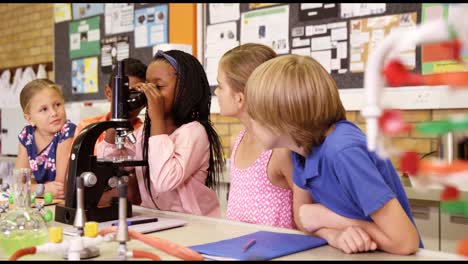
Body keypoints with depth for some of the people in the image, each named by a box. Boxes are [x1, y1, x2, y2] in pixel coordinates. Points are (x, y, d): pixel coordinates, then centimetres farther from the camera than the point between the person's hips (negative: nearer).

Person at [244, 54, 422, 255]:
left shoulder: (344, 151, -26)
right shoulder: (302, 145, -5)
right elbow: (302, 215, 2)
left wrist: (323, 216, -17)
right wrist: (334, 234, -18)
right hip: (352, 254, 6)